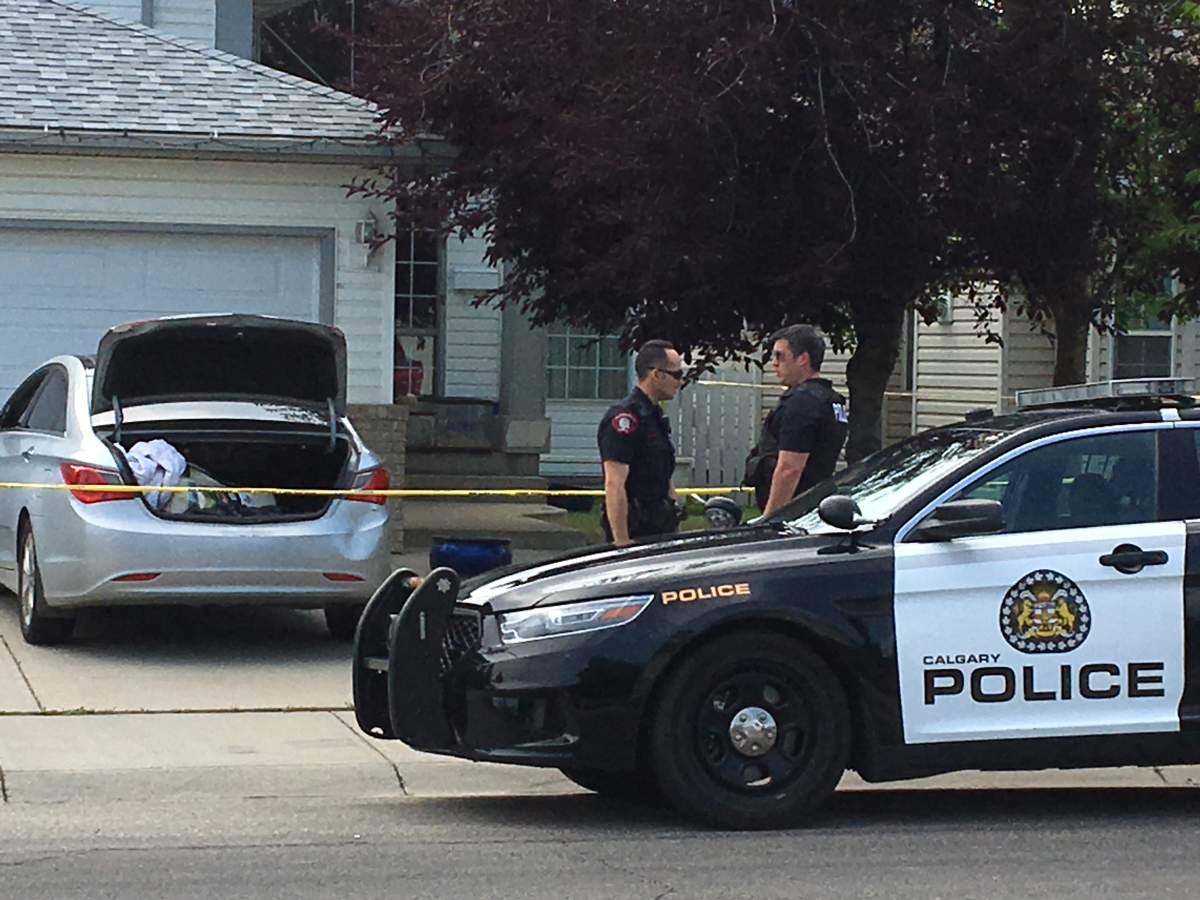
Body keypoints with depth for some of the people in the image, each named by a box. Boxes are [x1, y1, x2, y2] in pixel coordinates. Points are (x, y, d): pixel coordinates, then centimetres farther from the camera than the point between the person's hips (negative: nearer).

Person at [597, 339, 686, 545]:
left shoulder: (654, 416, 18)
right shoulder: (625, 417, -15)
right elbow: (614, 485, -22)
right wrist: (622, 543, -25)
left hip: (659, 528, 10)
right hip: (635, 531, -9)